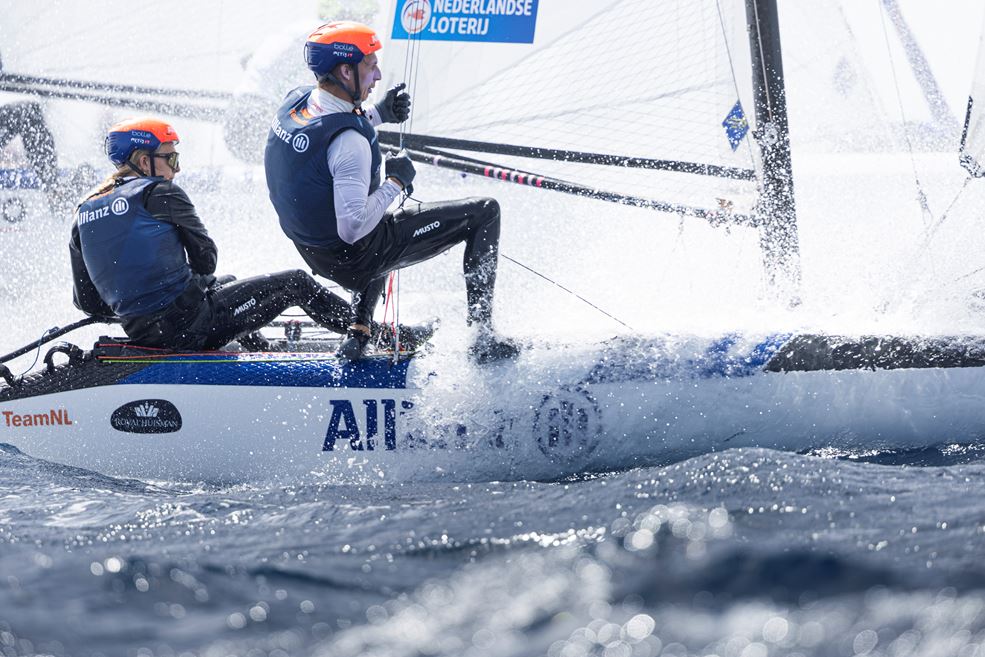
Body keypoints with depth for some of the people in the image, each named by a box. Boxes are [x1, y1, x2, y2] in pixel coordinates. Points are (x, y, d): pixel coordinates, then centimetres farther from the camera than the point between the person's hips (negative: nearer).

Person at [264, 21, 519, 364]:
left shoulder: (295, 100, -7)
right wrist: (396, 182, -21)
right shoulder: (350, 141, -32)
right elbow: (352, 228, -34)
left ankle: (359, 329, 32)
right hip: (354, 258, -8)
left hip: (312, 251, 8)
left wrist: (377, 114, 11)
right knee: (484, 212, 2)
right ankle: (483, 333, 0)